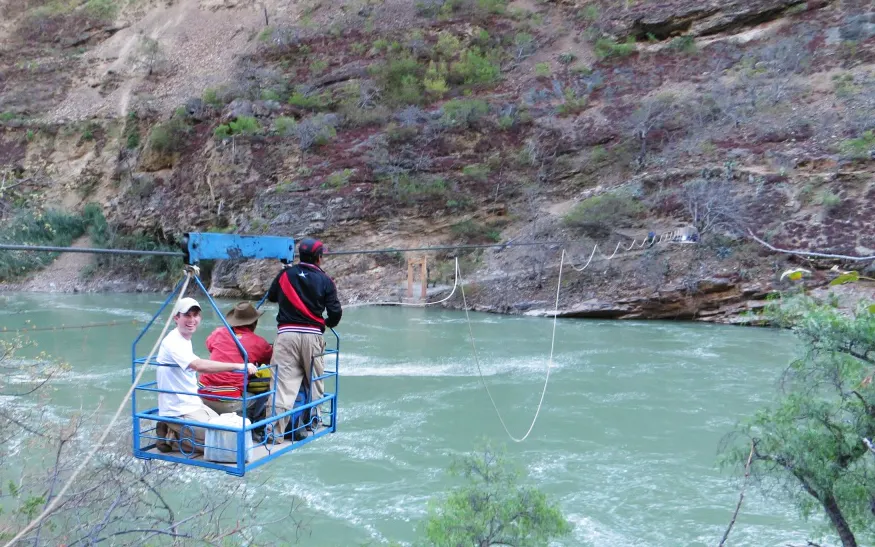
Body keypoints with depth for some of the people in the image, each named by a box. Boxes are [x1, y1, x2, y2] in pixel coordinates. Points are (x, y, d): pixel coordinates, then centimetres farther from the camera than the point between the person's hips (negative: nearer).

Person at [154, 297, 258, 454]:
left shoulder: (186, 340, 10)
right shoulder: (173, 342, -22)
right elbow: (199, 365, -38)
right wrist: (238, 366, -42)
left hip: (195, 404, 10)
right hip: (179, 412, -10)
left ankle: (174, 431, 12)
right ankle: (171, 437, 0)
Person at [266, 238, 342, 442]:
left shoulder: (285, 275, 6)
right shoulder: (324, 280, 1)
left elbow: (271, 296, 22)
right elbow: (335, 312, -2)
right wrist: (328, 323, 20)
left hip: (286, 334, 1)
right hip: (311, 335, -1)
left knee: (283, 383, -3)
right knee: (314, 383, 14)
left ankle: (276, 430, -10)